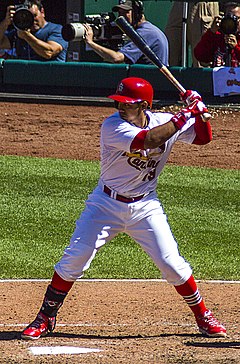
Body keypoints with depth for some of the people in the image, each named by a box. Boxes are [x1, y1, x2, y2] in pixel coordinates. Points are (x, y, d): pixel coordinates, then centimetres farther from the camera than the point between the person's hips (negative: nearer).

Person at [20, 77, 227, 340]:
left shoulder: (162, 121, -6)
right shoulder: (113, 127, -20)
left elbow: (203, 137, 6)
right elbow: (149, 140, -35)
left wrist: (199, 111, -13)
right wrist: (184, 115, -31)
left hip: (145, 207, 2)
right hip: (106, 204, -2)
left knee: (171, 263, -4)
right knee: (74, 258, -7)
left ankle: (203, 317, 13)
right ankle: (46, 319, 7)